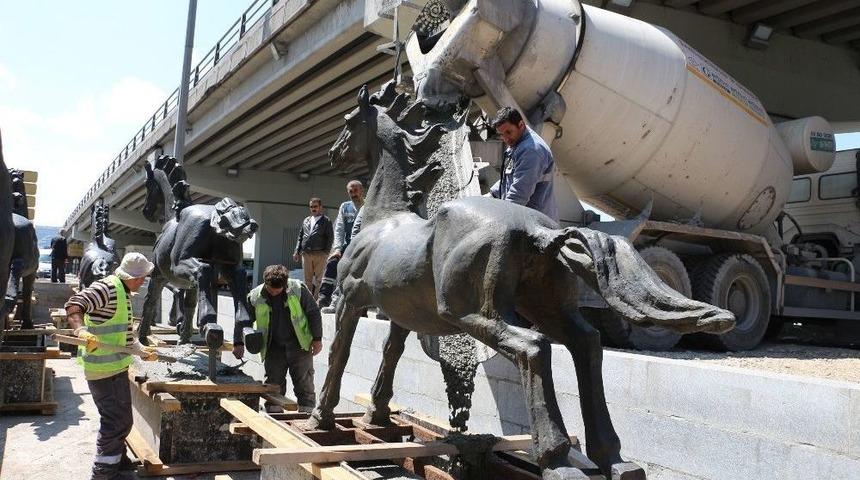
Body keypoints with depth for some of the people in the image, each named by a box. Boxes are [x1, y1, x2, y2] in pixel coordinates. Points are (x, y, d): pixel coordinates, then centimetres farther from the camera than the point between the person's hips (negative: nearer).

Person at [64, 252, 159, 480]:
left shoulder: (124, 293, 16)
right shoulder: (107, 288, -17)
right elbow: (74, 305, -31)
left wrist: (142, 350, 23)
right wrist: (81, 329, -47)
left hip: (117, 366, 10)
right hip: (103, 368, -10)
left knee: (122, 418, 23)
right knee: (116, 420, -6)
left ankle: (117, 458, 40)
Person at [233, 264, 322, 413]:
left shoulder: (298, 289, -13)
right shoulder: (255, 296, -8)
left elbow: (313, 313, -4)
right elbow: (243, 321, 2)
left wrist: (317, 339, -4)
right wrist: (238, 342, -10)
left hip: (300, 345, -2)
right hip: (274, 349, 2)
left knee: (304, 383, 5)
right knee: (273, 383, 7)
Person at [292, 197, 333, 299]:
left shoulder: (326, 221, 5)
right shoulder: (306, 220, 19)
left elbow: (330, 238, 0)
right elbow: (300, 236, 20)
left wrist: (326, 252, -9)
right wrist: (297, 251, 11)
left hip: (320, 255, -4)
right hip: (306, 254, 4)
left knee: (318, 279, -4)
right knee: (307, 279, 8)